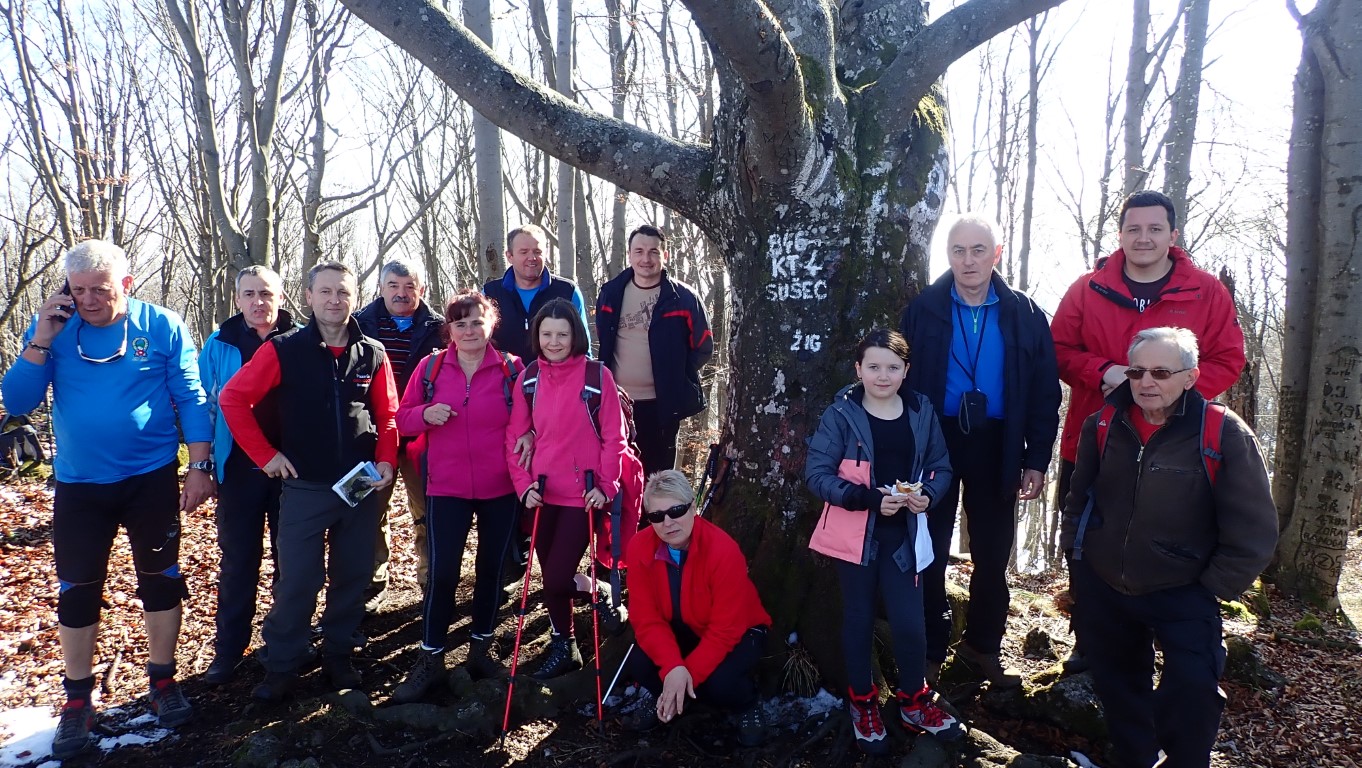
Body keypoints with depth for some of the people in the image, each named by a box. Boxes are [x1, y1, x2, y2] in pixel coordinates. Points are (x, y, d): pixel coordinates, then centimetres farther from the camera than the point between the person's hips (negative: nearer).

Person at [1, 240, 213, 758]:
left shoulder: (162, 326, -7)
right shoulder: (52, 327, -1)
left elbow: (191, 400, -4)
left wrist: (199, 468, -8)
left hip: (152, 479, -1)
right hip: (78, 484, 2)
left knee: (161, 580, 8)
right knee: (77, 591, 7)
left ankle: (162, 681, 26)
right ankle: (78, 700, 23)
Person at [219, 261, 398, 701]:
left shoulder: (372, 354, 4)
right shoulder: (283, 351, -4)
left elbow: (386, 416, 9)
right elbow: (233, 399, -4)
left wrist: (386, 460, -4)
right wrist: (265, 455, -6)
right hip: (304, 488, -2)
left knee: (352, 578, 10)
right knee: (297, 582, 0)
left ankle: (339, 657, 27)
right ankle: (282, 668, 16)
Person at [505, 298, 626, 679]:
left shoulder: (597, 375, -7)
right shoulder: (529, 379, 4)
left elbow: (614, 437, -5)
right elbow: (515, 436, 5)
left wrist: (607, 487, -10)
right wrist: (523, 484, -5)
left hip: (582, 494, -4)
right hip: (542, 493, 4)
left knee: (557, 579, -10)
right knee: (550, 576, 13)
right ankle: (564, 646, 34)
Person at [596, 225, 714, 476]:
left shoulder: (683, 297, -6)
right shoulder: (610, 293, 4)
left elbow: (703, 347, 1)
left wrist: (672, 377, -1)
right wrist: (607, 378, 11)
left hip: (662, 404, -3)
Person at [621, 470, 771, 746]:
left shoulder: (724, 551, -31)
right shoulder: (640, 548, -20)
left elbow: (725, 629, -28)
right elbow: (646, 617, -19)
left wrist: (688, 674, -34)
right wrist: (673, 667, -35)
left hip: (738, 631, -3)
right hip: (682, 630, 3)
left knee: (719, 682, -31)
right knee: (638, 663, -24)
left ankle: (747, 704, 8)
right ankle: (659, 693, 14)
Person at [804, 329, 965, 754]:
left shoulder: (921, 412, 0)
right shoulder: (841, 415, -10)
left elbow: (940, 467, 8)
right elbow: (816, 473, -14)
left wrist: (928, 493, -14)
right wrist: (868, 499, -23)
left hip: (903, 536, 2)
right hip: (854, 536, -2)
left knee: (910, 624, 1)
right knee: (858, 620, 12)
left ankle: (915, 703, 27)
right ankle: (863, 705, 32)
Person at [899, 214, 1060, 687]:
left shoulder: (1024, 315, -1)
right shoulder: (923, 311, -5)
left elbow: (1044, 392, 1)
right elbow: (905, 383, -4)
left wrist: (1037, 459, -3)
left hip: (996, 448, 2)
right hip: (936, 442, -1)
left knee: (993, 556, 13)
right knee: (930, 554, 8)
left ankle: (982, 646, 31)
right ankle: (930, 653, 23)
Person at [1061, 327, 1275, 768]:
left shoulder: (1224, 435, -16)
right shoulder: (1103, 426, -5)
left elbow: (1253, 535, -12)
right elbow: (1078, 499, 10)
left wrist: (1209, 590, -9)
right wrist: (1075, 554, 7)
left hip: (1182, 596, -3)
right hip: (1102, 588, 4)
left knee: (1193, 695, -13)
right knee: (1118, 690, 16)